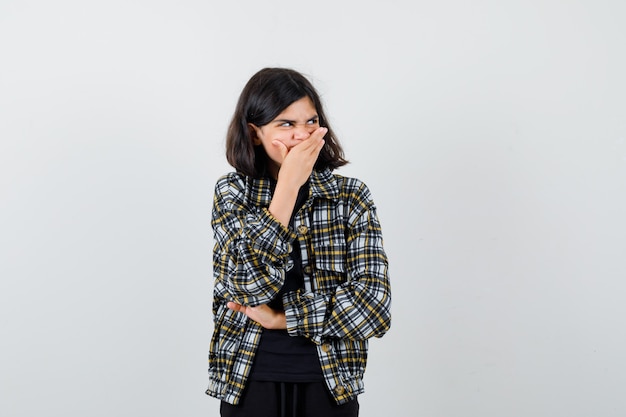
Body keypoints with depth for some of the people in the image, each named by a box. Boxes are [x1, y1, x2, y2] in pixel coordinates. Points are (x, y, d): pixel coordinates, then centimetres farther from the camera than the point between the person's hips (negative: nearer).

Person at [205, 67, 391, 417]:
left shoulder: (351, 196, -5)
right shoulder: (232, 193, -3)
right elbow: (250, 285, -18)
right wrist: (289, 184, -19)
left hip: (329, 379, 0)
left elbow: (373, 302, -13)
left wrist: (282, 319, -15)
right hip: (248, 378, 0)